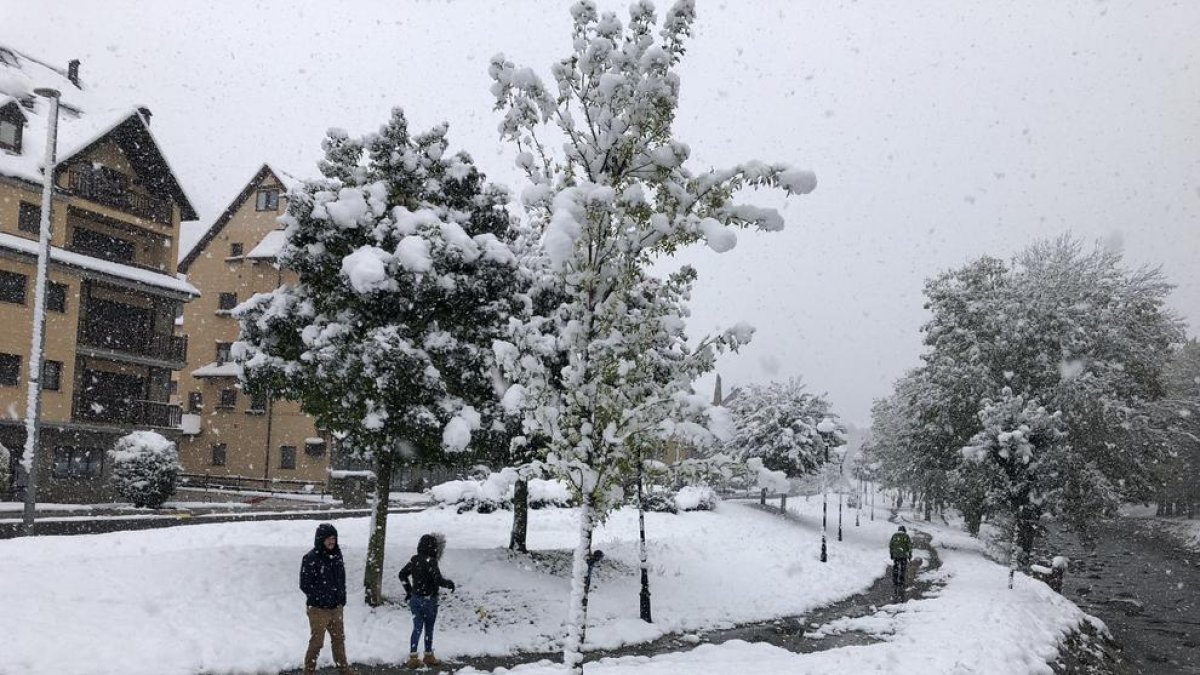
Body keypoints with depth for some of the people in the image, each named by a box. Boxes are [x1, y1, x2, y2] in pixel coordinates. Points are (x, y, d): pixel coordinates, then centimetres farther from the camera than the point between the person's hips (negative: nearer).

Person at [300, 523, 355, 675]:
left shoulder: (336, 555, 5)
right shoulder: (311, 558, -16)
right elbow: (305, 585, -15)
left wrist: (342, 598, 8)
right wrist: (321, 598, -17)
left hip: (336, 608, 7)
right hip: (318, 609, -7)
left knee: (339, 639, 18)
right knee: (316, 643, 1)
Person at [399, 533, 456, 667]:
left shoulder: (414, 560, 3)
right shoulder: (430, 562, -20)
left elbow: (402, 575, 13)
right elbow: (438, 580, -25)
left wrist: (409, 591, 22)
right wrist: (449, 583, -5)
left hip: (415, 599, 6)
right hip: (428, 600, -6)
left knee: (417, 628, 11)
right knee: (428, 629, 10)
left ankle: (413, 657, 10)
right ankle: (429, 656, 21)